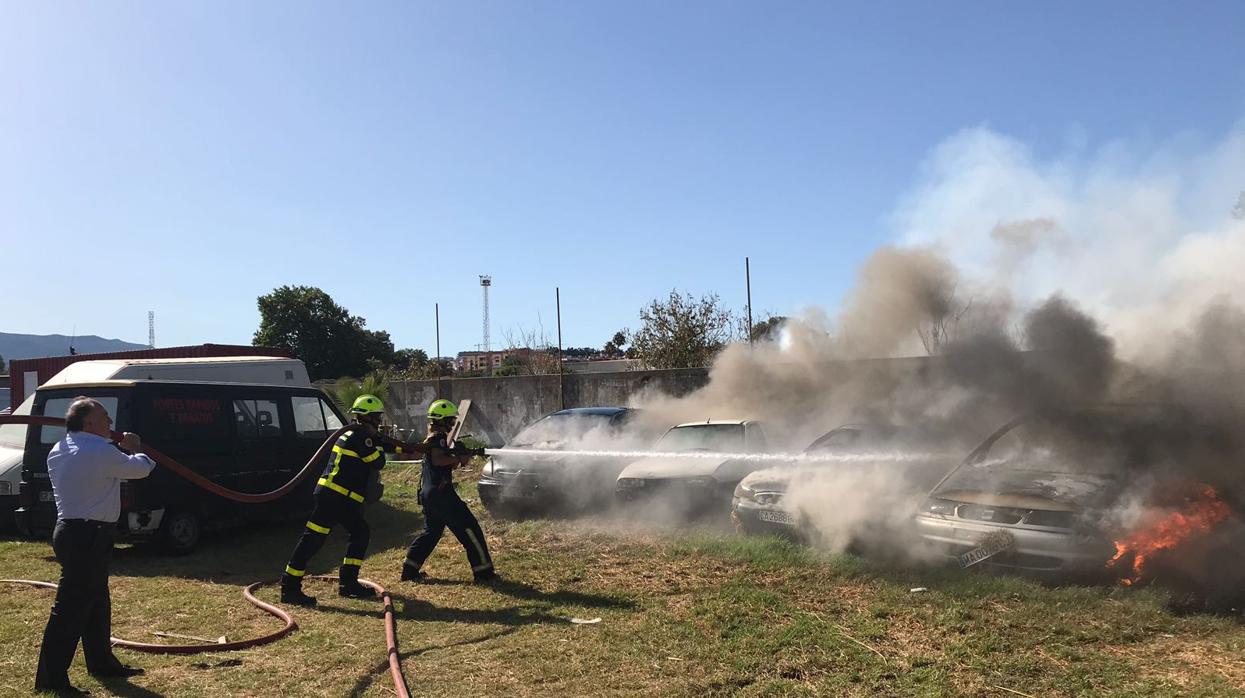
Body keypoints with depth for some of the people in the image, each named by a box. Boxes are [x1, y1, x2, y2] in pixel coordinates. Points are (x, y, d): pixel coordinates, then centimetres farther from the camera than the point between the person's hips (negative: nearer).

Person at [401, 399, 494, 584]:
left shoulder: (434, 437, 20)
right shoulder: (438, 437, -12)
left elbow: (449, 463, 22)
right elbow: (437, 460, -29)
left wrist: (470, 453, 10)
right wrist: (459, 456, -21)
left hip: (428, 493, 10)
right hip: (440, 493, -10)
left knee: (432, 531, 20)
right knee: (469, 528, -5)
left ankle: (410, 569, 19)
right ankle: (483, 571, -3)